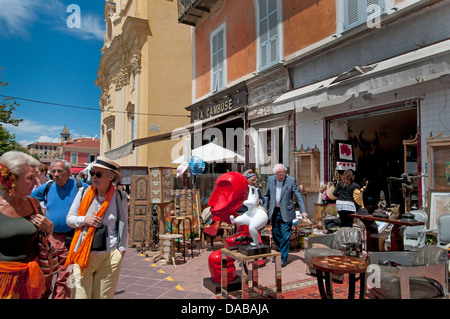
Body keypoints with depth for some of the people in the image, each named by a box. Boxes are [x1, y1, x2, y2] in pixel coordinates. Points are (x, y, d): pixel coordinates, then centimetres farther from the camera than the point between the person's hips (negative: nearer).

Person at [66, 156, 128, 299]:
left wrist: (122, 249, 5)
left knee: (103, 296, 8)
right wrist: (84, 220, -10)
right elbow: (69, 219, 10)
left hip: (109, 257, -1)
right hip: (83, 255, 1)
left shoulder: (120, 197, -1)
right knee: (80, 295, 1)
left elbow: (124, 225, 9)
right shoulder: (83, 193, 2)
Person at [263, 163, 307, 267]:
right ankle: (279, 253, 33)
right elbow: (267, 195, 13)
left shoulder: (291, 180, -10)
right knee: (275, 234, 14)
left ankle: (283, 259, 7)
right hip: (274, 212, 4)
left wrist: (303, 211, -15)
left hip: (286, 213, -4)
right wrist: (265, 208, 9)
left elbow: (299, 196, -9)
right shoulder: (270, 179, 2)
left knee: (285, 236, -4)